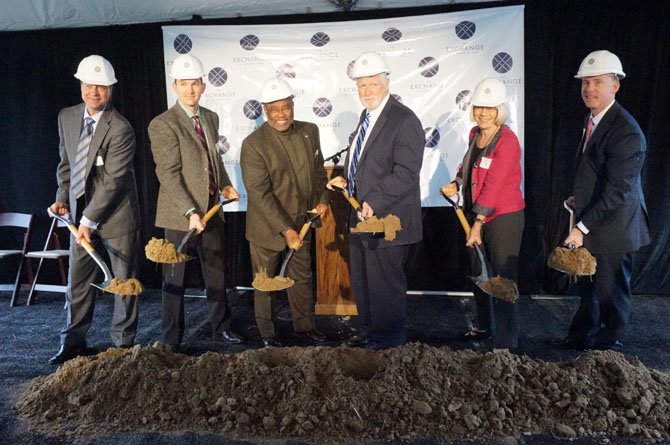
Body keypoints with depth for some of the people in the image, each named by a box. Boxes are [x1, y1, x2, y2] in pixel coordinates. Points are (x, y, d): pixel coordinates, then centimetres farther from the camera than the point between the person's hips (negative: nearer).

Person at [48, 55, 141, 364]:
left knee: (124, 281, 7)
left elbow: (113, 180, -19)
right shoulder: (67, 117, 4)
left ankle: (123, 343, 21)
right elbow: (66, 163, 14)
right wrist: (63, 198, 1)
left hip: (116, 215, -5)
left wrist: (90, 220, -18)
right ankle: (73, 342, 27)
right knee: (77, 281, 12)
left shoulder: (120, 129, -17)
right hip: (80, 213, 6)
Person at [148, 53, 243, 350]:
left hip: (211, 209, 7)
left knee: (216, 272, 16)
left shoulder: (211, 118, 10)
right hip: (180, 214, -6)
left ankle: (221, 328, 33)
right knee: (174, 279, 5)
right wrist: (190, 212, -25)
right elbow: (169, 174, -18)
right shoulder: (162, 125, -12)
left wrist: (225, 185, 7)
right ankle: (171, 341, 19)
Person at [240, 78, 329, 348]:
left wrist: (322, 200, -4)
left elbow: (318, 170, 12)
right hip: (267, 227, -5)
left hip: (301, 223, 5)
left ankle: (304, 326, 37)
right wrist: (285, 230, -26)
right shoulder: (253, 144, -18)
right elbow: (259, 194, -22)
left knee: (302, 278, 18)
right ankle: (267, 334, 30)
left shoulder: (309, 131, 0)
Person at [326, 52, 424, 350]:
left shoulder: (404, 120, -14)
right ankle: (368, 332, 37)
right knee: (361, 281, 19)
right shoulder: (366, 115, 14)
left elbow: (406, 173, -22)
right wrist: (347, 178, 9)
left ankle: (389, 339, 24)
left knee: (385, 283, 5)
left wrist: (374, 202, -26)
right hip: (362, 215, 9)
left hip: (386, 218, -9)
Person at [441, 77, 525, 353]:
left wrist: (479, 222, -25)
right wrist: (456, 184, 4)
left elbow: (494, 185, -23)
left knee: (503, 279, -4)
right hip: (475, 215, 8)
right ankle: (484, 327, 39)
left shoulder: (507, 141, -18)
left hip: (503, 218, -8)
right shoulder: (474, 134, 6)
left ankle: (505, 343, 6)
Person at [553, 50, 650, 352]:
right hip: (590, 222, 9)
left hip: (612, 228, -9)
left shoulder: (626, 132, -23)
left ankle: (610, 344, 29)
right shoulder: (593, 119, 6)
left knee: (611, 290, 10)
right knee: (588, 286, 22)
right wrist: (579, 198, 9)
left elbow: (617, 191, -25)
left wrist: (582, 228, -24)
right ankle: (582, 336, 39)